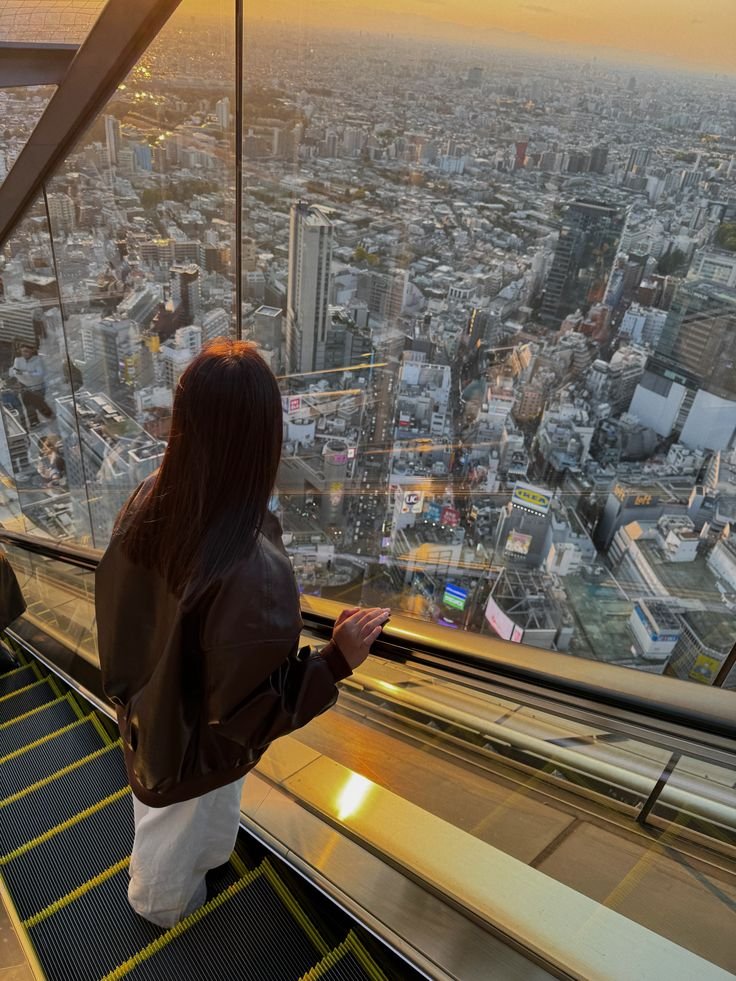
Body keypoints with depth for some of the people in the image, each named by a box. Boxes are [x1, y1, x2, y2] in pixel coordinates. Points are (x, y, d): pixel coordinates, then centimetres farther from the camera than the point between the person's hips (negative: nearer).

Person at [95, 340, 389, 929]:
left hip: (147, 713, 6)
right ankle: (163, 903, 65)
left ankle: (155, 886, 72)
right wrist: (338, 660, -30)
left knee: (165, 819, 39)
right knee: (182, 834, 31)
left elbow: (116, 600, -4)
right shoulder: (256, 572, -44)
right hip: (195, 744, -6)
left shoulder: (149, 502, -23)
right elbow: (246, 715, -32)